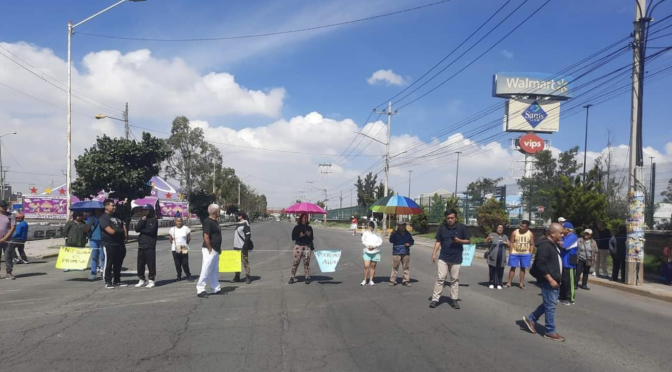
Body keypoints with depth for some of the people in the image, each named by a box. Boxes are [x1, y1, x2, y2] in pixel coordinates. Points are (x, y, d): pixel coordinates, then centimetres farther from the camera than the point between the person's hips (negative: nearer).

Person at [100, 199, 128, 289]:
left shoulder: (116, 217, 18)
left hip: (120, 244, 8)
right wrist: (121, 231, -3)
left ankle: (117, 281, 20)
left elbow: (123, 227, 22)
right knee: (108, 264, -2)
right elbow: (111, 231, -18)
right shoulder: (103, 218, -8)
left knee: (118, 264, 11)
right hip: (109, 245, -8)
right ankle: (108, 282, 5)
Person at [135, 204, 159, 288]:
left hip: (150, 246, -6)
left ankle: (151, 280, 3)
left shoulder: (154, 220, -2)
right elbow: (137, 229, 1)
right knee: (140, 264, 9)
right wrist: (142, 221, -9)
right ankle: (141, 280, 20)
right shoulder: (142, 220, 16)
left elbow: (151, 230, -15)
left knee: (151, 264, -4)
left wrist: (142, 230, -1)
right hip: (141, 245, 6)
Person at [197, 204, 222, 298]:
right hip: (210, 250, -10)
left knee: (214, 270, 15)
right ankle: (200, 289, -1)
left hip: (215, 250, 10)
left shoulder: (215, 221, 13)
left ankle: (216, 288, 23)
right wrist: (210, 249, -20)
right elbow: (206, 237, -22)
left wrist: (218, 248, 18)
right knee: (206, 270, -6)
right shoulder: (208, 222, -17)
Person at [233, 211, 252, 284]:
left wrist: (245, 245, -22)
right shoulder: (239, 224, 15)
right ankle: (237, 277, 21)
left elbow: (248, 235, -18)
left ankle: (248, 277, 3)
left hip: (243, 247, -9)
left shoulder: (245, 224, -12)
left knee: (245, 262, -3)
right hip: (236, 247, 9)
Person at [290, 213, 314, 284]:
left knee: (307, 262, -1)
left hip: (307, 246, 2)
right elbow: (293, 237, 2)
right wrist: (299, 236, -12)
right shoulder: (297, 227, 4)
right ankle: (292, 277, 2)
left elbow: (311, 239, 14)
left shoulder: (309, 228, 11)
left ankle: (307, 277, 5)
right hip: (298, 246, -2)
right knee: (296, 262, -5)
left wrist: (309, 235, -6)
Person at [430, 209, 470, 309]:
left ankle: (454, 300, 18)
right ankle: (435, 299, 0)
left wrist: (459, 240, -17)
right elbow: (438, 241, 6)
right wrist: (434, 253, -4)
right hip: (443, 258, 1)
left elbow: (469, 241, 2)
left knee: (455, 280, 8)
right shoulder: (442, 227, 1)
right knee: (440, 278, -3)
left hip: (456, 259, 0)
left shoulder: (462, 227, -3)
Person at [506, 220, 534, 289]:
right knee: (513, 267, 1)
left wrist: (530, 254, -4)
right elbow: (511, 243, -2)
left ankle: (521, 284, 15)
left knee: (523, 268, 8)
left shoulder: (530, 234, -4)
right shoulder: (515, 232, -6)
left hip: (525, 254, 1)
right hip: (515, 253, -1)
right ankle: (509, 283, 7)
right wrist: (510, 253, -6)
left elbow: (532, 245, 2)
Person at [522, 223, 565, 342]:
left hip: (554, 280, 10)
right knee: (550, 305, -3)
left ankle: (531, 319, 27)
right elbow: (540, 265, -24)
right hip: (548, 281, -10)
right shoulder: (545, 246, -19)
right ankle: (550, 332, 6)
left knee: (549, 303, 17)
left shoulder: (554, 245, 13)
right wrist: (550, 280, -23)